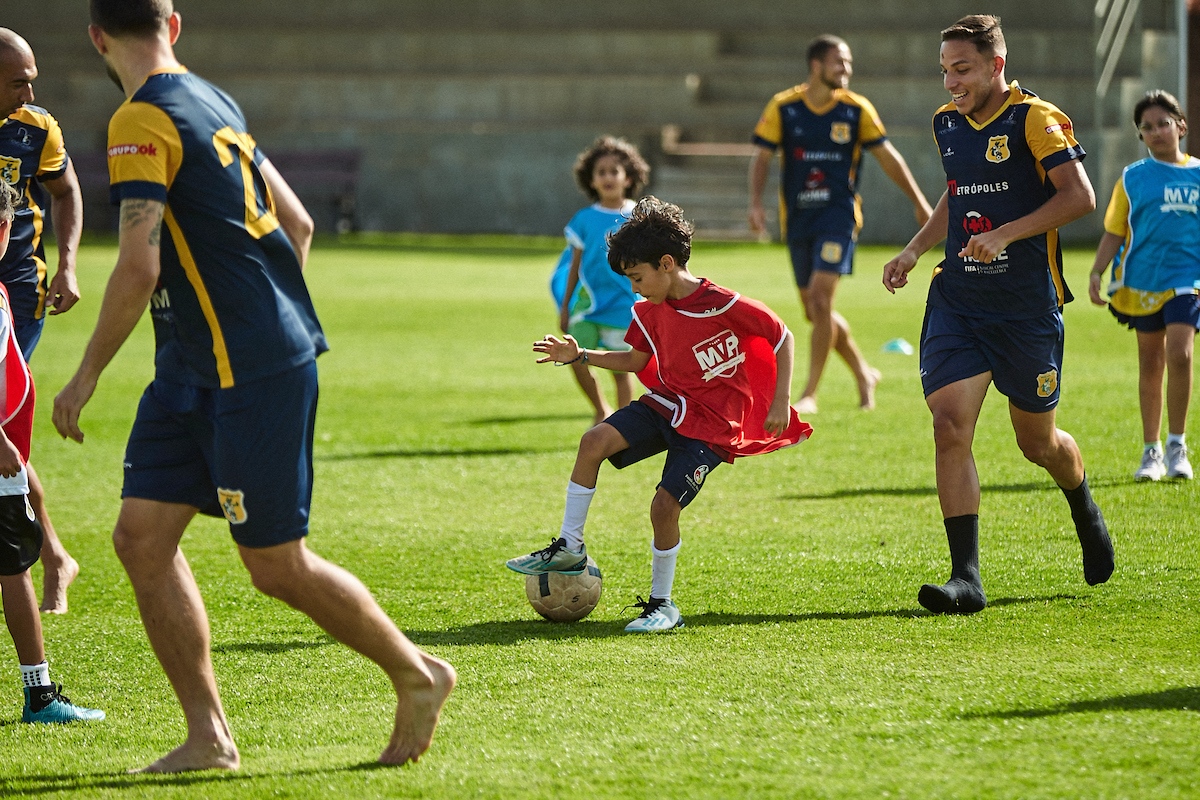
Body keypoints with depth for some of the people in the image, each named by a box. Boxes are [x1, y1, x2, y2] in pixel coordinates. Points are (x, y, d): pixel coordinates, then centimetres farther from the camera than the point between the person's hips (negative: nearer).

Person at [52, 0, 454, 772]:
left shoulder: (142, 121, -16)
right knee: (141, 537, 4)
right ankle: (208, 736, 5)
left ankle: (418, 675, 17)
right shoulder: (213, 103, 12)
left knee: (278, 566, 0)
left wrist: (86, 375, -13)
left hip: (251, 372, -9)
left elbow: (139, 268, -22)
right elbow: (297, 223, 18)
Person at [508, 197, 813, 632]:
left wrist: (780, 402, -13)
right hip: (664, 403, 6)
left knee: (665, 505, -18)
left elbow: (782, 337, -9)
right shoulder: (651, 311, 3)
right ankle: (569, 549, -7)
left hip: (710, 425, -6)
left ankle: (662, 605, 3)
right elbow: (636, 361, 19)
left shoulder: (723, 306, -18)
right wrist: (579, 356, 8)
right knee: (595, 440, -19)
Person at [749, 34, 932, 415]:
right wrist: (756, 204, -15)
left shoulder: (857, 109, -2)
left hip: (838, 216, -2)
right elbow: (761, 157, -1)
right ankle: (863, 373, 29)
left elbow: (886, 156, 6)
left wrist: (919, 202, 6)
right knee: (815, 311, 7)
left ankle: (810, 394, -10)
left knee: (820, 300, -17)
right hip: (797, 219, 2)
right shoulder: (783, 107, -2)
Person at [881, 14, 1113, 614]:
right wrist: (915, 250, 14)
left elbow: (1079, 196, -18)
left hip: (1028, 305, -5)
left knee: (1038, 442, 9)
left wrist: (1005, 233, -24)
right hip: (957, 300, 5)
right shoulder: (947, 123, 11)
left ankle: (1085, 513, 44)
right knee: (950, 426, -14)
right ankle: (965, 578, -14)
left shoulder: (1034, 120, -10)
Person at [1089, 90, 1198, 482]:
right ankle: (1151, 451, 21)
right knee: (1150, 364, 9)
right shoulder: (1133, 178, 4)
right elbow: (1114, 231, 5)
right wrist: (1096, 273, -7)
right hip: (1142, 282, 1)